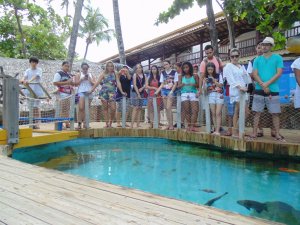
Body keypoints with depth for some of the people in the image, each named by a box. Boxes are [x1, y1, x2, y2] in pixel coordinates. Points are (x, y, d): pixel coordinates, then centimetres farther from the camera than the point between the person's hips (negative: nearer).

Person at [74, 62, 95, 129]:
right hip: (81, 92, -3)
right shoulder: (79, 74, 10)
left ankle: (85, 123, 8)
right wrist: (82, 79, -9)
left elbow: (94, 84, 8)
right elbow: (76, 83, -1)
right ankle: (79, 123, -14)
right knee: (81, 108, -15)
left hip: (89, 92, 3)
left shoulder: (91, 75, 17)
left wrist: (89, 79, -6)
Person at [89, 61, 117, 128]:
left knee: (113, 108, -10)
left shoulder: (114, 74, 9)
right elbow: (97, 82, 0)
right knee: (105, 108, 3)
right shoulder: (103, 74, 6)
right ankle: (107, 123, 9)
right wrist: (91, 90, -7)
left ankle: (110, 122, 8)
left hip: (112, 92, 1)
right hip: (104, 92, 0)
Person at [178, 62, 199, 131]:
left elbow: (198, 85, 4)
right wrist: (183, 84, -17)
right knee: (187, 111, 0)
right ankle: (189, 125, 9)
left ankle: (192, 125, -9)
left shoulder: (195, 76, 7)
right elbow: (178, 86, 4)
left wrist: (193, 84, -16)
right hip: (184, 94, 1)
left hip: (193, 94, -1)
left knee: (195, 110, -12)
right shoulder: (181, 77, 10)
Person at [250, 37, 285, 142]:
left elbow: (279, 73, -4)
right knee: (257, 112, 2)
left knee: (275, 113, 1)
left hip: (273, 90, -1)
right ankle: (254, 133, 6)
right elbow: (255, 74, 1)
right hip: (259, 90, 2)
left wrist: (267, 84, -15)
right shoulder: (257, 59, 11)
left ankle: (277, 134, 8)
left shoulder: (278, 58, 5)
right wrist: (263, 85, -12)